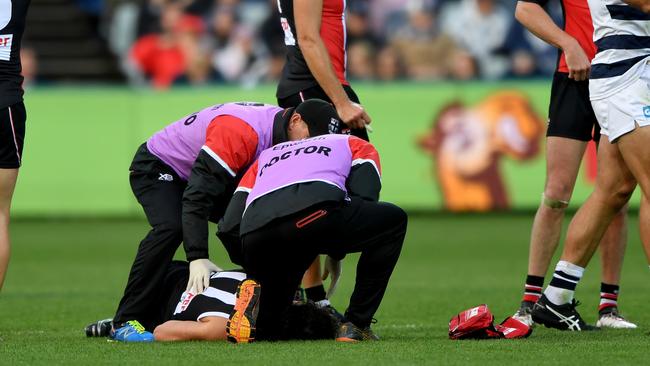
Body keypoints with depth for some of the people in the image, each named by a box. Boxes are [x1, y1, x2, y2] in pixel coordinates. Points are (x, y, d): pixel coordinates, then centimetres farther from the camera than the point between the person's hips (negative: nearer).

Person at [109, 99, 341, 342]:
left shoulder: (282, 131, -9)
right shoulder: (241, 130, -37)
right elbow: (197, 195, -40)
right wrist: (198, 258, -46)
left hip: (205, 173, 9)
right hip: (156, 168, -9)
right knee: (170, 228, -33)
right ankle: (125, 322, -29)